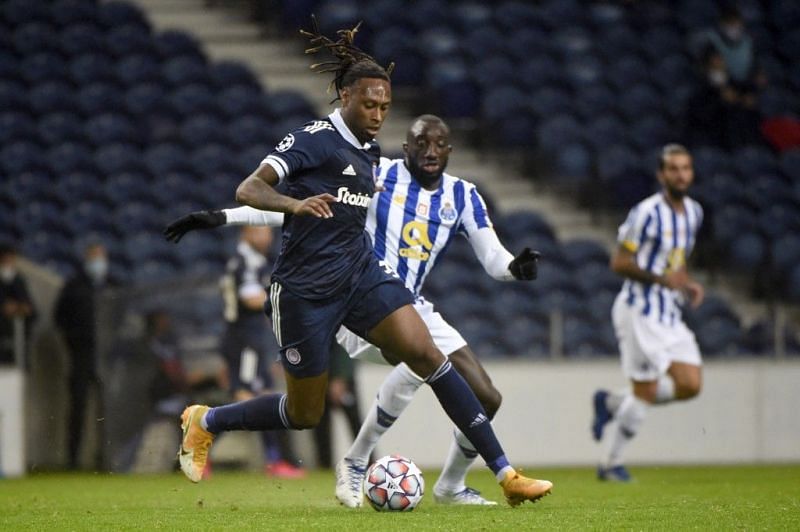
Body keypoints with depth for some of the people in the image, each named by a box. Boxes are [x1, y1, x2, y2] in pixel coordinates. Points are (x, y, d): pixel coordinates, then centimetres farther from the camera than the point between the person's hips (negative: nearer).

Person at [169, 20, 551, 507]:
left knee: (427, 354, -14)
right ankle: (204, 422, 31)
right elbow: (248, 190, -20)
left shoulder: (371, 152, 10)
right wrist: (296, 204, -38)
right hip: (307, 288, -6)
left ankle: (505, 474, -15)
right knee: (305, 415, 4)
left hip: (361, 272, 6)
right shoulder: (313, 140, -12)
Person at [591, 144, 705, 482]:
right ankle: (612, 464, 11)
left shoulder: (693, 212, 10)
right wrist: (661, 279, -23)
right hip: (639, 311, -8)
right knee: (646, 392, -6)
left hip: (670, 313, 8)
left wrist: (687, 284, 4)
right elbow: (619, 262, -14)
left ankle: (612, 403, 16)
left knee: (690, 385, -1)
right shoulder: (647, 213, -15)